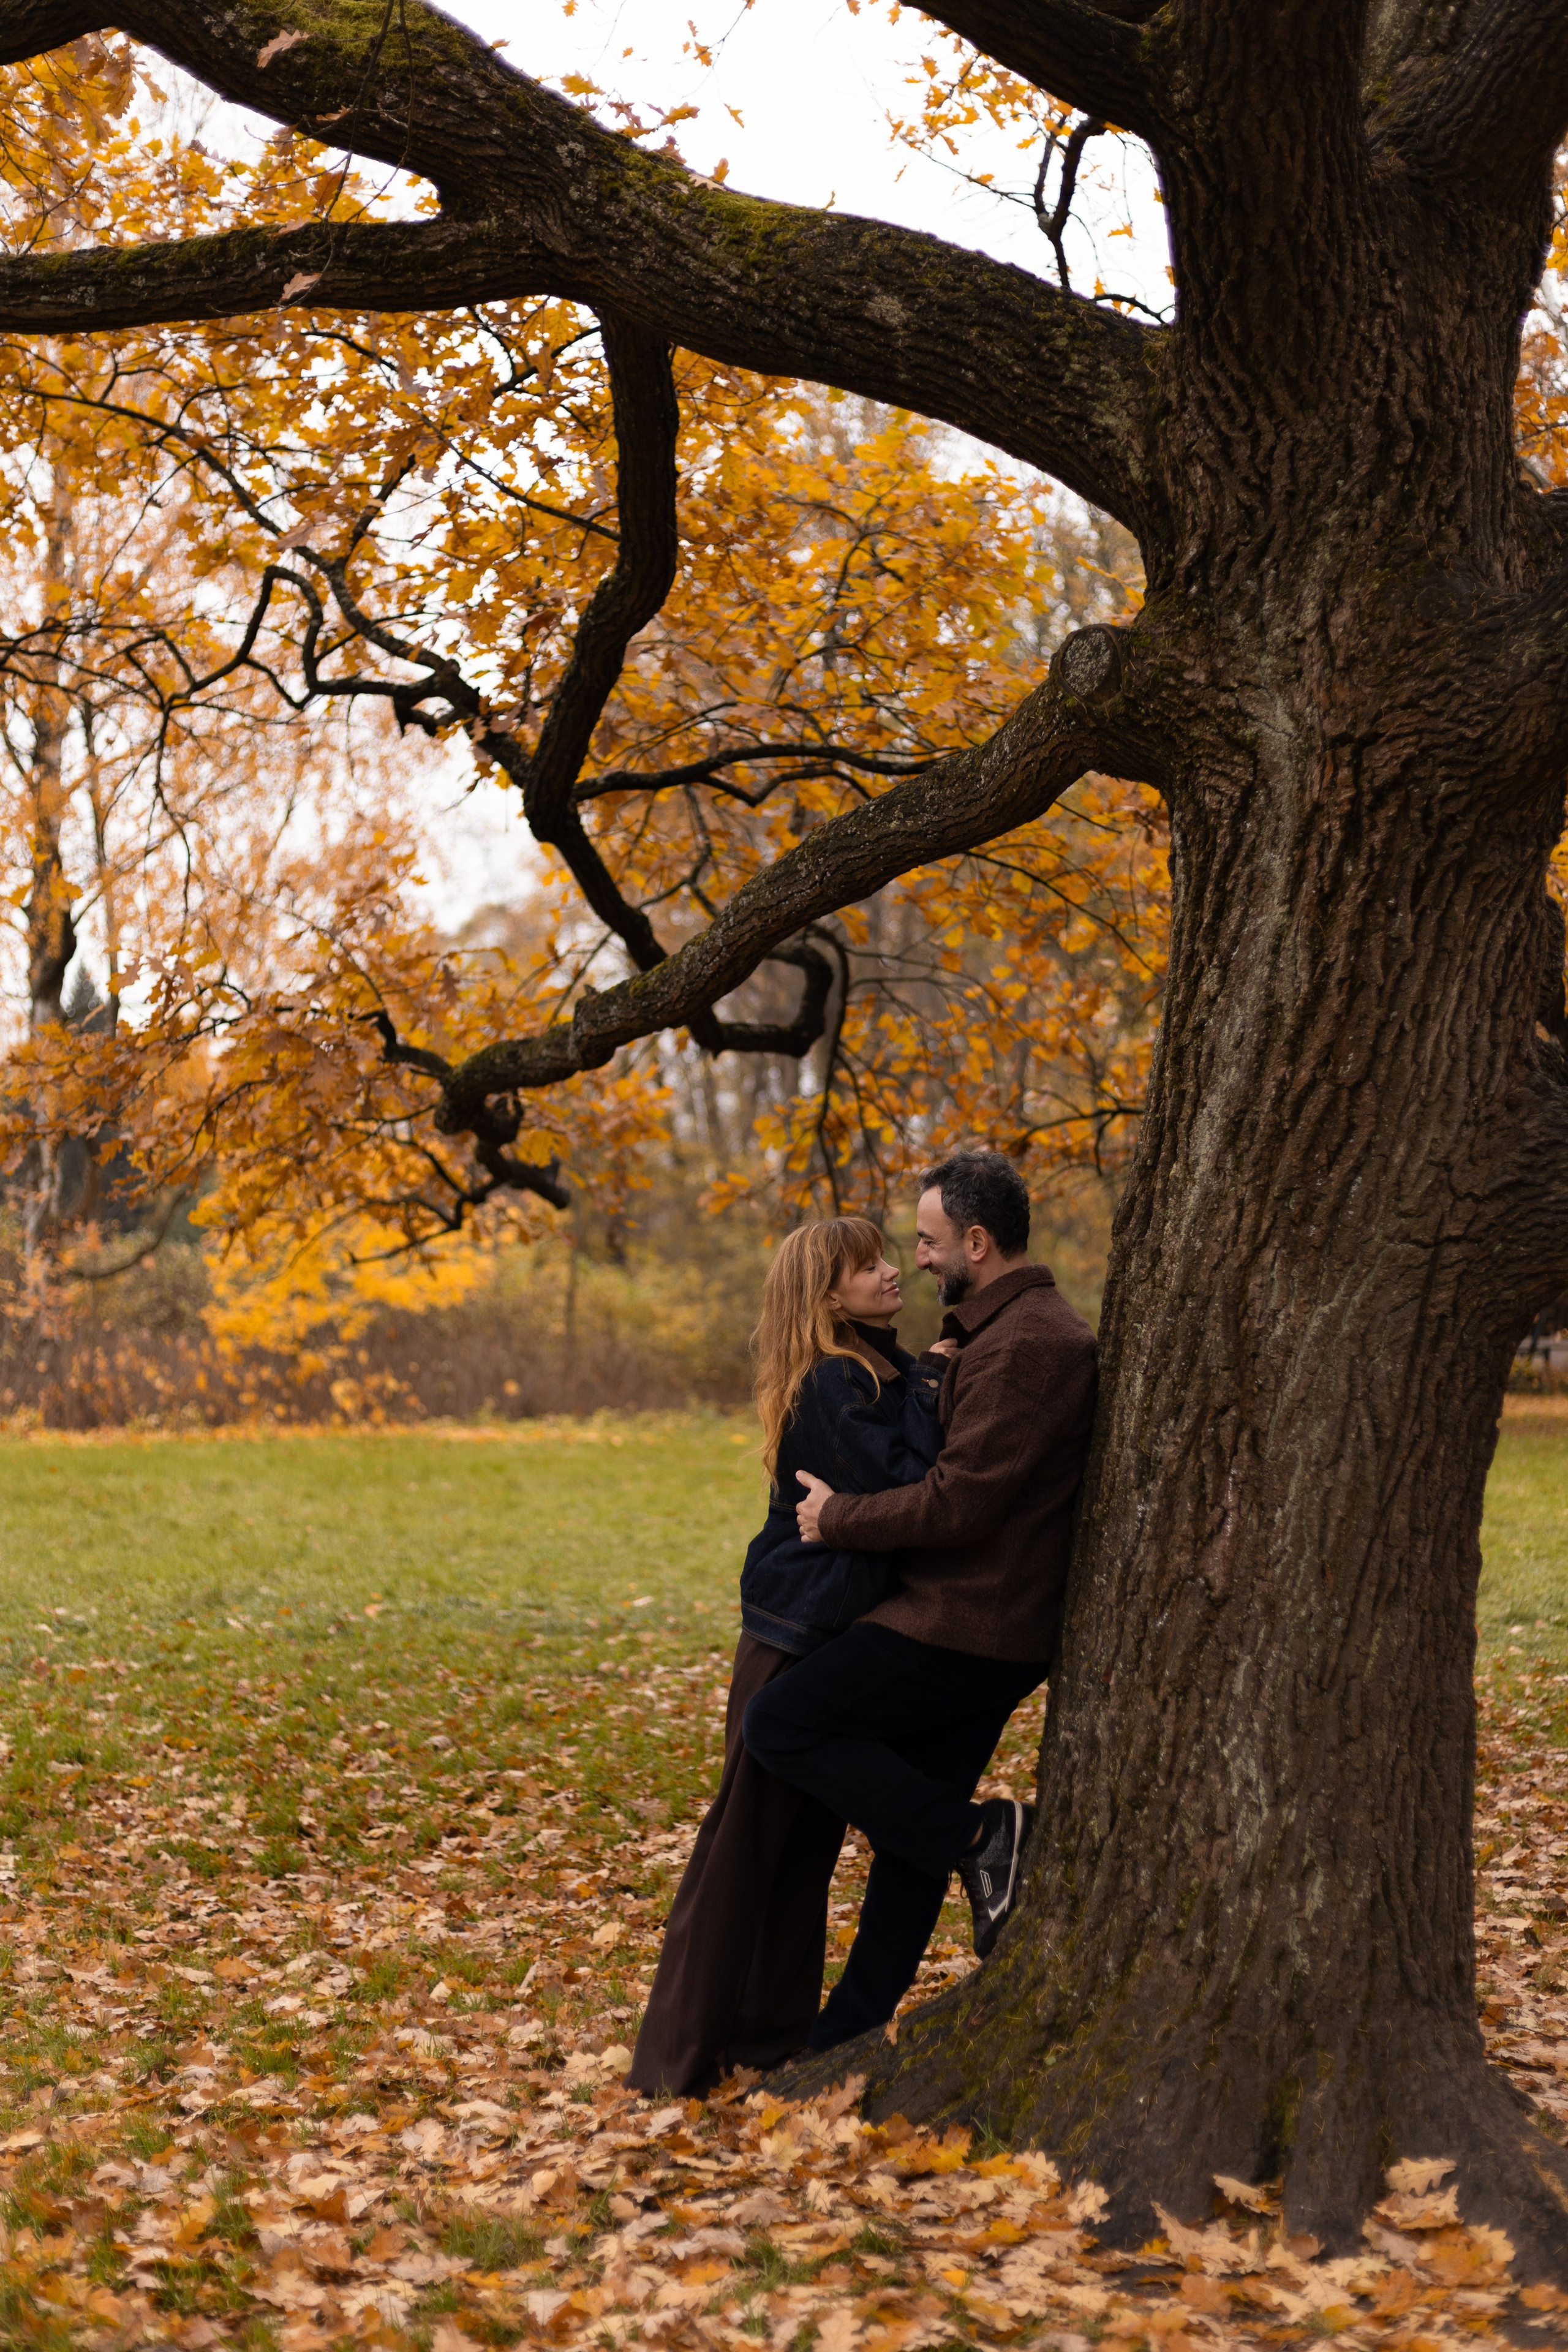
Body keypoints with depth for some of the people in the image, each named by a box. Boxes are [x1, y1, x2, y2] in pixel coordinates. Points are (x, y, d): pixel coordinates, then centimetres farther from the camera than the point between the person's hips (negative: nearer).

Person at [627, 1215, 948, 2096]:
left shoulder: (881, 1373, 11)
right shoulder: (835, 1383, -17)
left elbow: (917, 1485, 9)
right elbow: (898, 1490, -25)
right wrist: (927, 1395, -16)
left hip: (841, 1636, 9)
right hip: (800, 1635, -9)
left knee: (809, 1841, 14)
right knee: (745, 1840, -3)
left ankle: (773, 2031, 23)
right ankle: (680, 2055, 3)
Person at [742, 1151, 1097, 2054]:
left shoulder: (1023, 1347, -20)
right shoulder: (1029, 1327, 16)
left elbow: (959, 1503, -24)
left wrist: (838, 1517, -12)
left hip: (966, 1623, -10)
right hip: (991, 1624, 10)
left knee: (781, 1726, -8)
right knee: (908, 1826, 14)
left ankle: (978, 1837, -7)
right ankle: (852, 2033, 21)